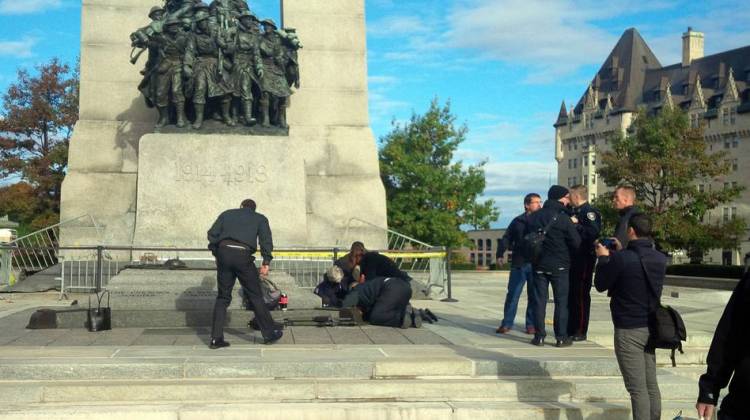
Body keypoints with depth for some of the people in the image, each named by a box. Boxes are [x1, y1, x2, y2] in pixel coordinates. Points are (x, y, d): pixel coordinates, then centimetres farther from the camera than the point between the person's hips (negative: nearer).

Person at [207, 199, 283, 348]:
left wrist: (216, 253, 20)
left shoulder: (227, 214, 25)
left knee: (223, 297, 11)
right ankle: (269, 333, 16)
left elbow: (212, 234, 14)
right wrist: (266, 263, 2)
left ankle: (216, 338, 7)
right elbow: (266, 239, 5)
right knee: (255, 296, 9)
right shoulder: (260, 218, 20)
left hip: (223, 253, 2)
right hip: (243, 255, -2)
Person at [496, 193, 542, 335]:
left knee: (534, 296, 4)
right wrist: (500, 255, 0)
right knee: (512, 294, 0)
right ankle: (506, 324, 8)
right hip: (519, 264, 0)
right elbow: (506, 239, 9)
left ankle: (531, 324, 12)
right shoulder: (518, 221, 6)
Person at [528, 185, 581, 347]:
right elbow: (576, 242, -11)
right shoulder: (563, 218, -12)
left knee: (539, 300, 6)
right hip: (559, 265, -4)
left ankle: (539, 336, 6)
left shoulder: (534, 217, 3)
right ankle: (561, 337, 5)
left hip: (539, 265, 4)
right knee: (561, 301, 4)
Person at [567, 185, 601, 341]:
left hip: (584, 259, -9)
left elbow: (593, 232, -25)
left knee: (581, 294, -5)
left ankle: (580, 331, 0)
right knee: (570, 294, 13)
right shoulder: (575, 212, 17)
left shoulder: (590, 212, -11)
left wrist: (576, 225, -20)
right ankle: (570, 328, 21)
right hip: (573, 259, 9)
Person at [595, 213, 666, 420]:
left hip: (628, 330, -6)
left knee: (638, 389, -5)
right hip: (651, 328, 6)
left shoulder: (621, 258, -18)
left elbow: (601, 285, -5)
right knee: (652, 385, 14)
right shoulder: (660, 258, 2)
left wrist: (603, 258, 8)